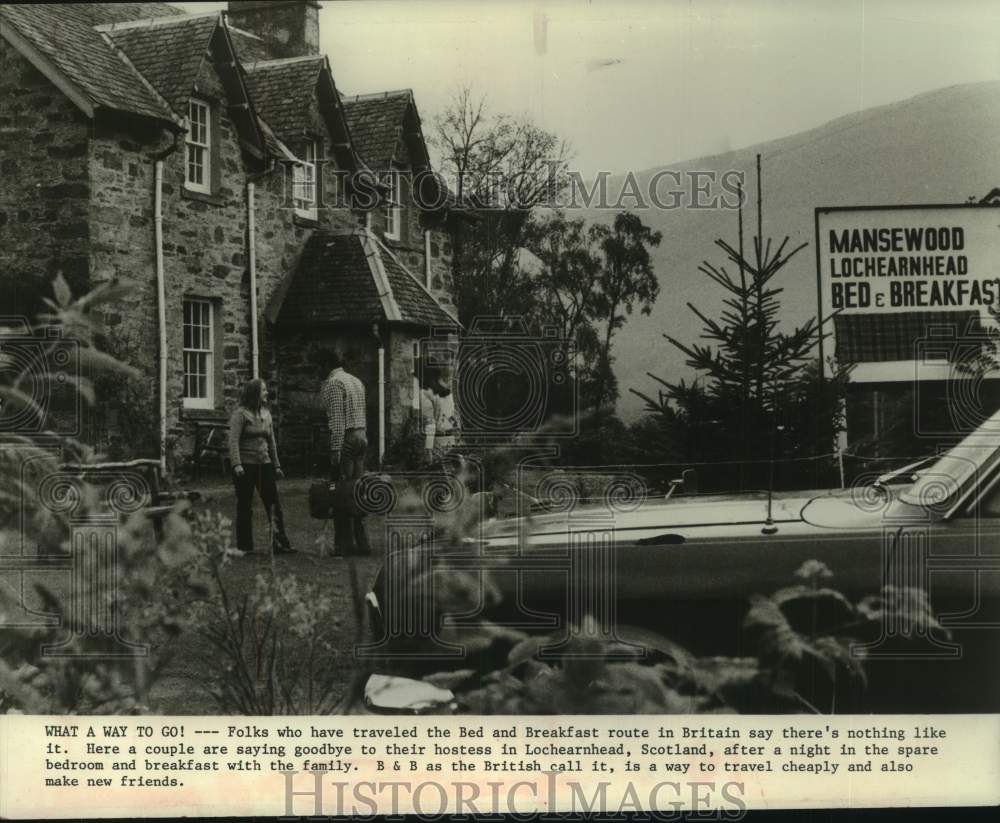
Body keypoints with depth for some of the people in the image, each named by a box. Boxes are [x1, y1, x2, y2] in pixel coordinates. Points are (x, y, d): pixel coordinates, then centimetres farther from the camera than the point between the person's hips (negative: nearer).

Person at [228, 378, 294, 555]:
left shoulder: (266, 413, 14)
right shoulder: (240, 413, -7)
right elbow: (233, 440, -13)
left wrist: (276, 465, 18)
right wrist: (236, 465, -23)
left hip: (264, 465, 6)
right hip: (245, 466, -6)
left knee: (274, 504, 1)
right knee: (245, 508, 1)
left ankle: (280, 544, 5)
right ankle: (244, 546, 9)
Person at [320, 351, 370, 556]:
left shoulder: (334, 383, -8)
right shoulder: (356, 381, 18)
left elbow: (337, 418, -16)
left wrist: (336, 448, -18)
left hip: (345, 438, -8)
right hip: (361, 436, 8)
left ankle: (344, 544, -7)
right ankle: (361, 542, 9)